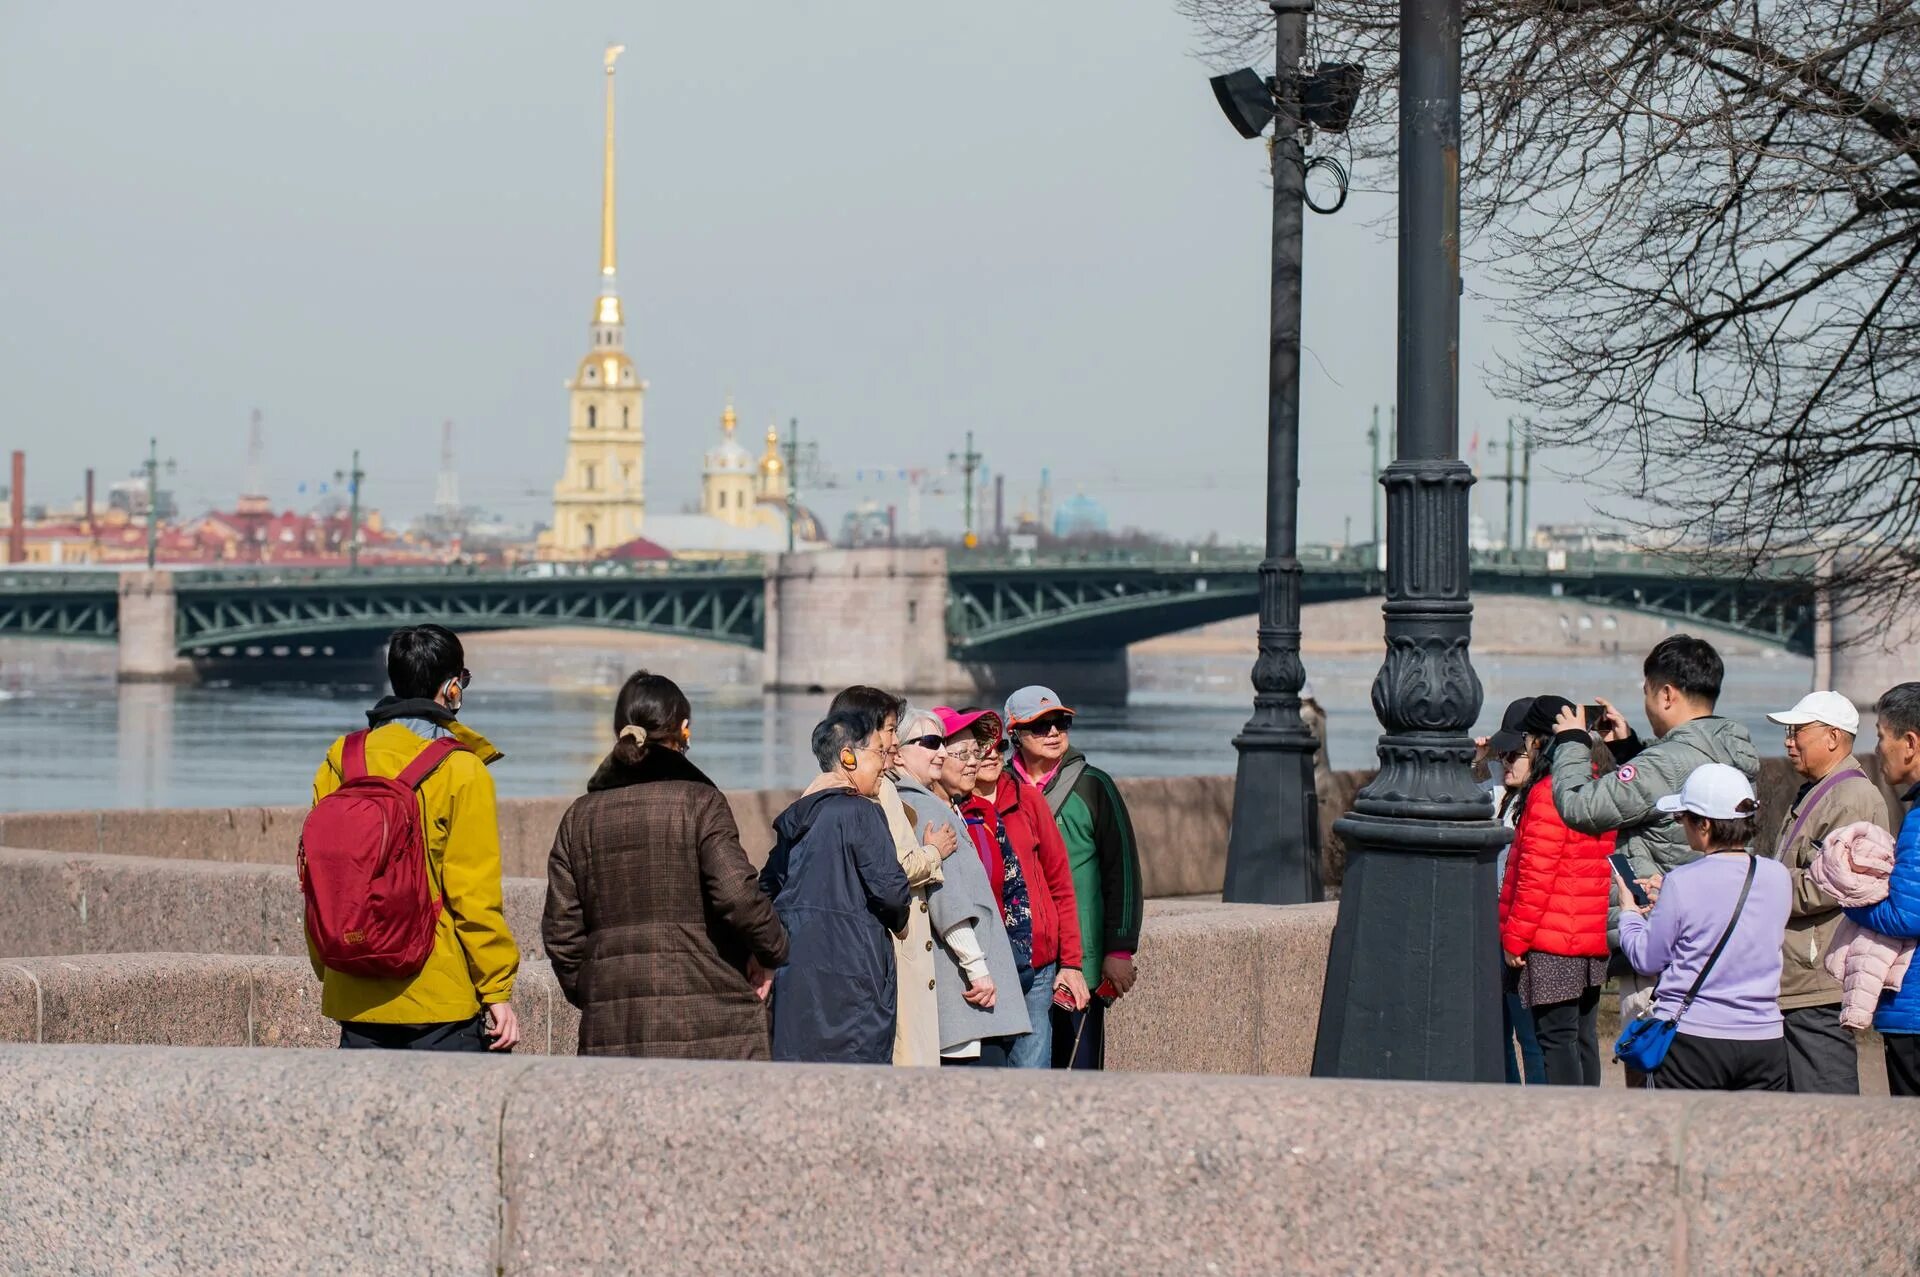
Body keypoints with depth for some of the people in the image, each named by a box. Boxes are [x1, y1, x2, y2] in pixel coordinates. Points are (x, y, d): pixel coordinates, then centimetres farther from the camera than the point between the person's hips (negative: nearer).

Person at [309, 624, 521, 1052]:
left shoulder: (338, 764, 7)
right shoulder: (460, 771, -8)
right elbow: (473, 892, -9)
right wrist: (497, 991, -4)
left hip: (355, 1000, 5)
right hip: (441, 999, -5)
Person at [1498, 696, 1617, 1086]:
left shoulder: (1549, 793, -14)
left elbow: (1536, 875, -17)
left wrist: (1514, 937, -11)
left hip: (1552, 941, -9)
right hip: (1592, 938, 9)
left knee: (1555, 1039, -7)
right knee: (1582, 1038, 12)